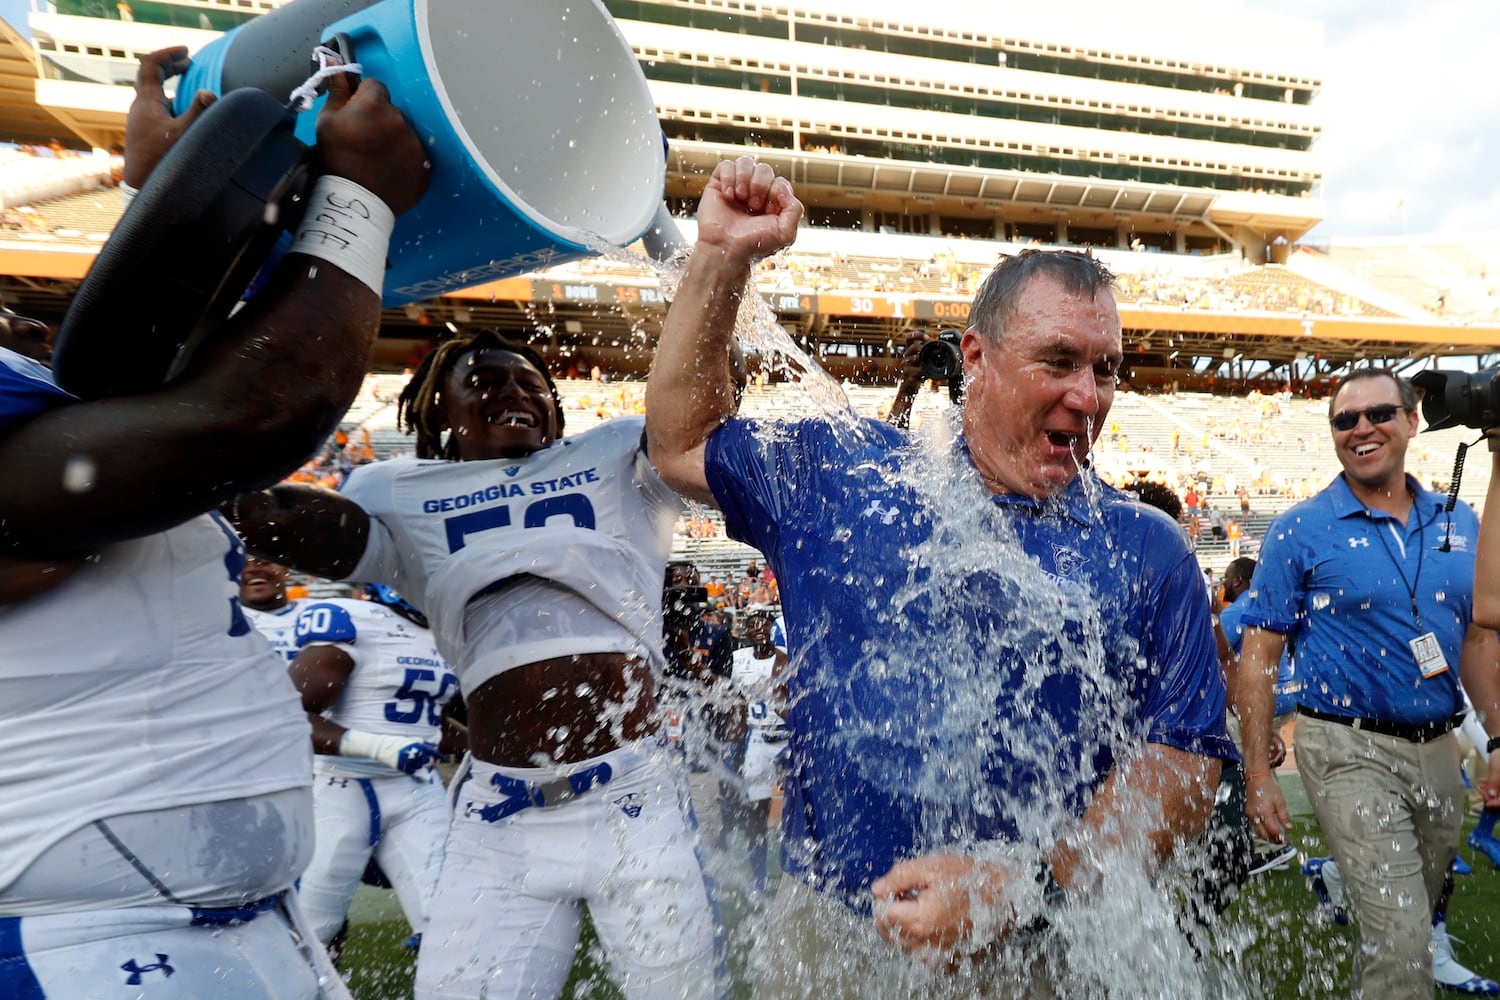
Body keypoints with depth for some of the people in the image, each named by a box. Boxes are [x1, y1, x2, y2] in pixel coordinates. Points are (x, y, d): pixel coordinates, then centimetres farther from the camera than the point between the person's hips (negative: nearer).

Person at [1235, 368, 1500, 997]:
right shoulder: (1300, 531, -9)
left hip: (1438, 751, 6)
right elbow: (1258, 656, -9)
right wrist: (1258, 774, -13)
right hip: (1350, 751, -5)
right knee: (1401, 941, -9)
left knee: (1414, 922, 20)